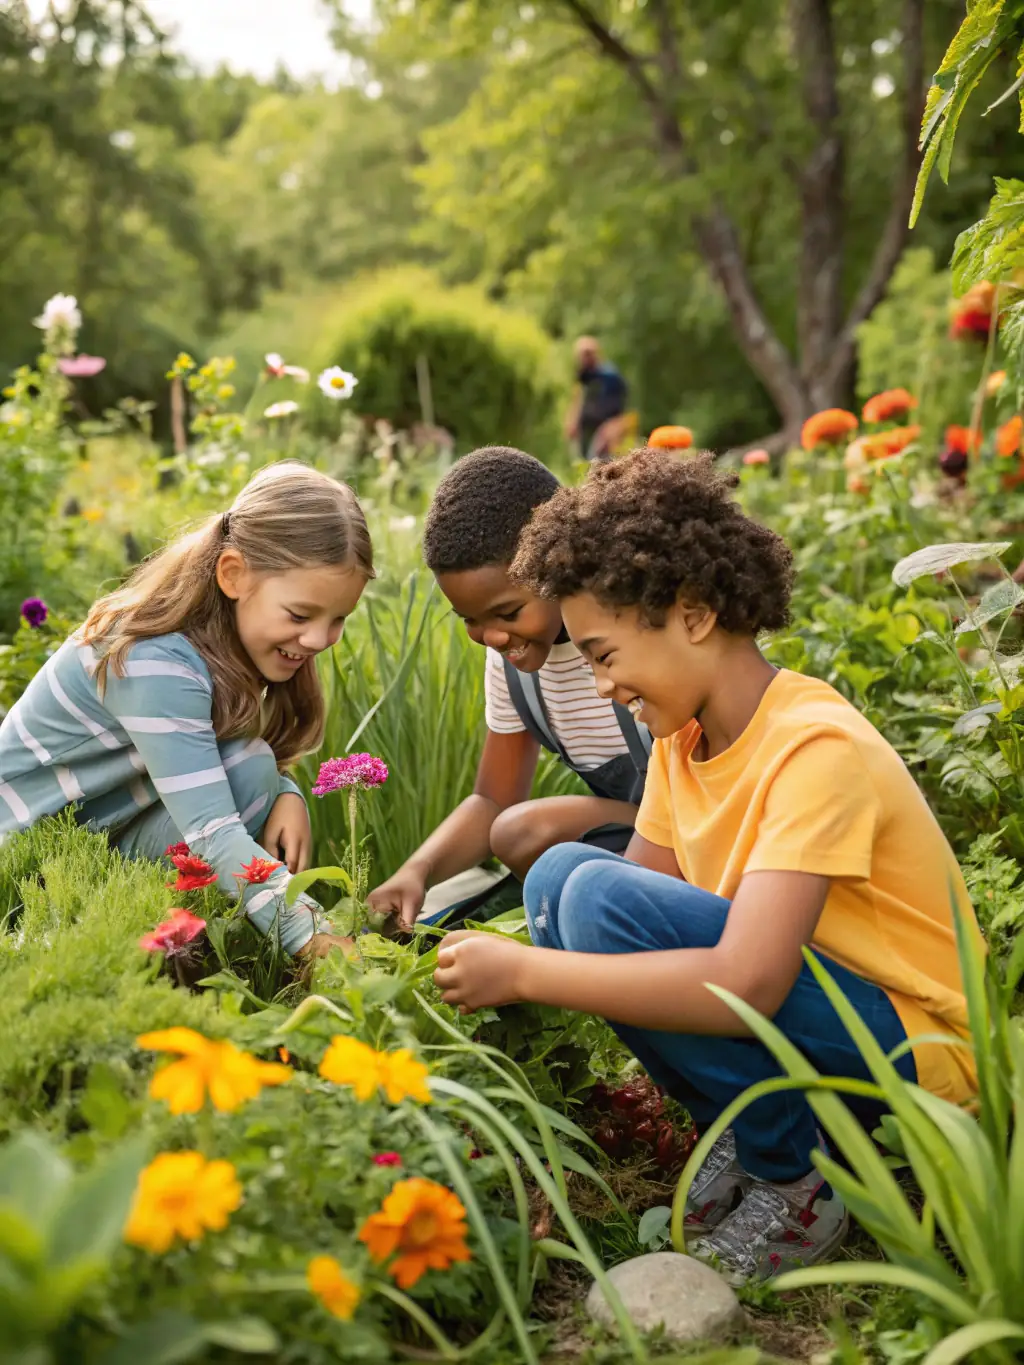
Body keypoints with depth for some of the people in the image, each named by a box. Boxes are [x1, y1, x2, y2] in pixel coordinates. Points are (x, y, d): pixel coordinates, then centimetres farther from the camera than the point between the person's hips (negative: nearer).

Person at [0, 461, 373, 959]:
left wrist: (284, 794, -20)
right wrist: (313, 937, -48)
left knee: (254, 768, -13)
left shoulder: (232, 636, -6)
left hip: (112, 834, 8)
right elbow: (211, 832, -39)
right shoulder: (154, 661, -31)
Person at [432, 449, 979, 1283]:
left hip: (917, 1056, -8)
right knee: (560, 874, -5)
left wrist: (523, 972, -28)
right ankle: (740, 1141, 3)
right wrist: (495, 969, -15)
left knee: (601, 900, -26)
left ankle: (794, 1193, -8)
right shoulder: (684, 738, 1)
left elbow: (745, 983, -35)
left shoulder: (815, 747, -25)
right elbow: (637, 916, 2)